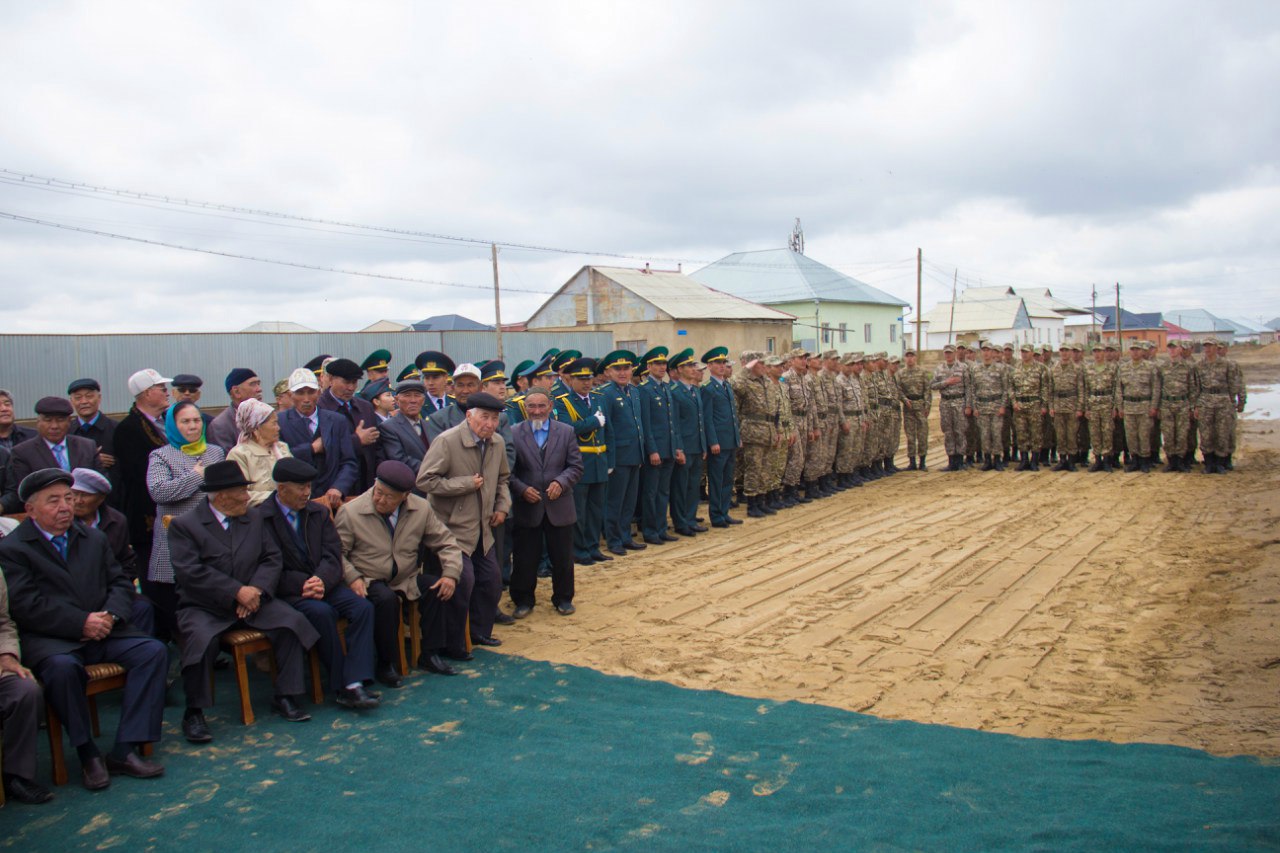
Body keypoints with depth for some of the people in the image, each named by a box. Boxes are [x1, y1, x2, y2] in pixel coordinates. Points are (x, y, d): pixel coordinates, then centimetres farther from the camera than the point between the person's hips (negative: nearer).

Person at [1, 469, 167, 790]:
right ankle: (87, 754, -17)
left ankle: (125, 750, -18)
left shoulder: (94, 538, 18)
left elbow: (121, 583, 14)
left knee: (153, 650, -19)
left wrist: (110, 615, -8)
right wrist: (81, 623, -18)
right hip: (50, 639, -5)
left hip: (103, 631, 5)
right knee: (62, 667, -37)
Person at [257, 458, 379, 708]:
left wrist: (321, 581, -17)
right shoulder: (260, 518, -5)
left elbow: (333, 555, 3)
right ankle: (339, 686, -19)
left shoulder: (319, 512, 12)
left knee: (363, 607, -21)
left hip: (323, 583, 5)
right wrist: (303, 585, -21)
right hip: (287, 591, -5)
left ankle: (354, 683, -27)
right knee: (322, 612, -33)